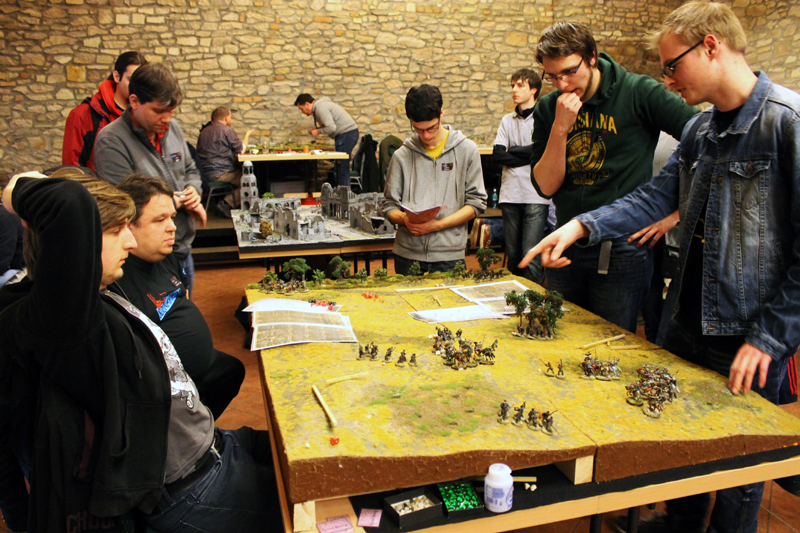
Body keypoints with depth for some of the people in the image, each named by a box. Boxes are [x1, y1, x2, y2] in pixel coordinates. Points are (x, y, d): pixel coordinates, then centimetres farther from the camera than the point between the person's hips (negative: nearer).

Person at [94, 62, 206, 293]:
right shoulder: (111, 141, -17)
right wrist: (176, 202, -13)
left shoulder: (171, 127, 5)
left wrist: (193, 190, -3)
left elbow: (190, 170, 19)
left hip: (183, 249, 7)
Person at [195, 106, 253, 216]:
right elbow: (241, 151, -1)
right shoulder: (227, 130, -8)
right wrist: (247, 135, 16)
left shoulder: (204, 131, 18)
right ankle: (226, 204, -15)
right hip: (219, 174, -9)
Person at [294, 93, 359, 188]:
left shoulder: (320, 108, -13)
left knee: (342, 166, -10)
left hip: (347, 133, -11)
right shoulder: (319, 106, 20)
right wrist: (316, 128, 11)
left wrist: (318, 131, -7)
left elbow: (331, 128, -22)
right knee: (339, 166, 10)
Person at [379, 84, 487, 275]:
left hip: (449, 254, -1)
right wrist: (404, 219, -15)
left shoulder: (467, 150, 3)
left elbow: (477, 202, 0)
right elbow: (388, 204, 8)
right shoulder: (402, 155, 6)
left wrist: (438, 224, -12)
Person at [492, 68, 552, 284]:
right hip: (510, 195, 5)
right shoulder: (507, 120, 15)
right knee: (513, 255, 10)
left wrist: (512, 150, -2)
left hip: (536, 196, -4)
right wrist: (528, 157, -6)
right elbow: (497, 155, 3)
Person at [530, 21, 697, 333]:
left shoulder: (638, 94, -7)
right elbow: (545, 187, -2)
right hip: (565, 248, 4)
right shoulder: (548, 109, 4)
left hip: (621, 251, -3)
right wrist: (560, 128, -15)